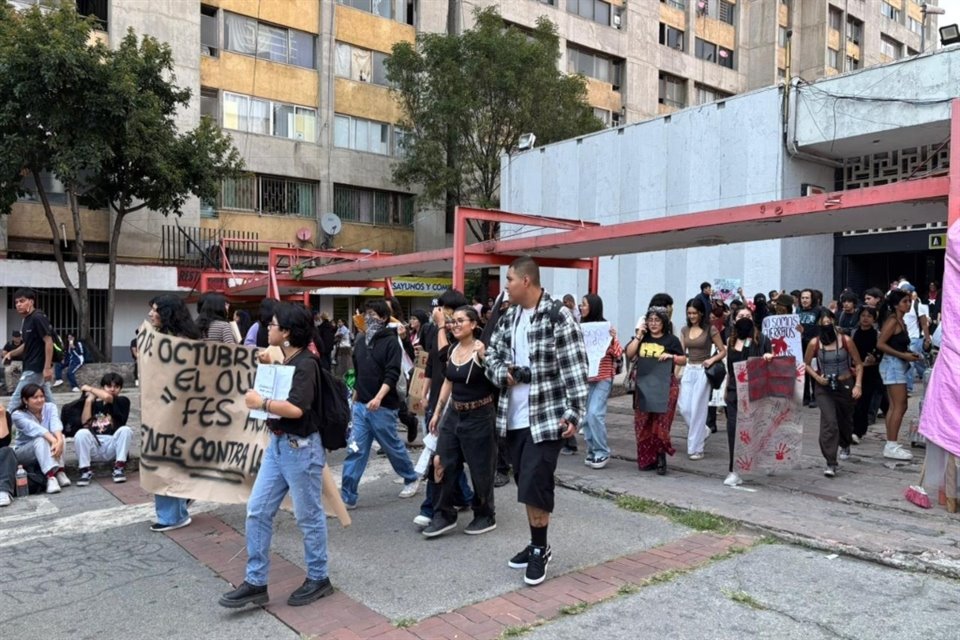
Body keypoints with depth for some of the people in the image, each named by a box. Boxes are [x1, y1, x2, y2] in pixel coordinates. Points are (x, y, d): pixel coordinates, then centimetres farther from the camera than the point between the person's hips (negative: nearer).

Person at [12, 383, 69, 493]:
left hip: (45, 450, 2)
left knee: (58, 436, -31)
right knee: (41, 440, -36)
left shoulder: (50, 407, -11)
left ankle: (59, 471, -37)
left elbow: (55, 424, -31)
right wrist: (53, 441, -54)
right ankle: (51, 476, -50)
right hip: (23, 452, -2)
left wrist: (59, 440, -53)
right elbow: (35, 429, -37)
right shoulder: (18, 415, -18)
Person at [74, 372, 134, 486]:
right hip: (94, 446, 2)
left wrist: (89, 389, 3)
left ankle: (119, 467, -23)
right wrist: (89, 400, 5)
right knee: (82, 433, -27)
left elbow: (107, 397, -13)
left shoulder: (123, 401, 7)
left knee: (125, 430, -30)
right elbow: (85, 423, 3)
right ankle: (85, 471, -21)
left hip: (113, 445, -2)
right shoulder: (95, 404, 17)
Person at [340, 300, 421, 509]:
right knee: (355, 451, 1)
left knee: (393, 446, 9)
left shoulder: (391, 342, -9)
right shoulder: (360, 341, 10)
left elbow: (392, 374, -18)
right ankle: (348, 497, 5)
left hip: (383, 407, -5)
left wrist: (378, 398, -29)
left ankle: (412, 479, 32)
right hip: (361, 406, 5)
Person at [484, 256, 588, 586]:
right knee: (526, 485, 14)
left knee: (535, 486, -6)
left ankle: (540, 550, 13)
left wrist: (574, 413, -18)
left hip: (547, 417, -7)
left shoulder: (558, 316, -11)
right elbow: (492, 356, 13)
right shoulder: (507, 319, 11)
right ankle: (537, 544, 29)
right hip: (513, 418, 7)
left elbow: (575, 368, -14)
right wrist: (503, 374, -9)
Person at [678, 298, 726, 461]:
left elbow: (723, 351, 0)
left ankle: (696, 448, 6)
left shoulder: (710, 330, -5)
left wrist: (712, 360, -18)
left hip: (702, 371, -5)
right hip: (688, 370, 5)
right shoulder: (684, 330, 9)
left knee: (697, 409, -3)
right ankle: (700, 432, 28)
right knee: (684, 407, 0)